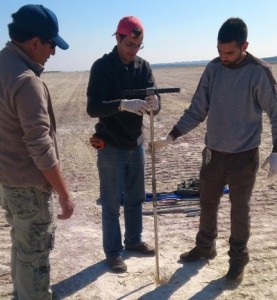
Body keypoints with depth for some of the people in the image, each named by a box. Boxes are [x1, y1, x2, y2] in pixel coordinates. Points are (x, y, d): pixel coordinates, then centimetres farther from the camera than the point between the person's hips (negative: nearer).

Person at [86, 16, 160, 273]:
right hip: (110, 147, -5)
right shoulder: (102, 67, -13)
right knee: (111, 204, 6)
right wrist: (122, 104, -38)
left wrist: (154, 104, -29)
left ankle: (134, 241, 37)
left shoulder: (144, 67, 1)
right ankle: (113, 252, 22)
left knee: (135, 199, 18)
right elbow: (92, 108, -23)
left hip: (136, 144, 5)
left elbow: (155, 103, -5)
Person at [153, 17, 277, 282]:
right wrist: (171, 136, -7)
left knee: (239, 209, 8)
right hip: (213, 153, 4)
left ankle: (238, 258, 28)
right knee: (207, 204, 16)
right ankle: (205, 247, 38)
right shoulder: (213, 69, -2)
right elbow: (197, 110, 1)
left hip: (243, 155, -4)